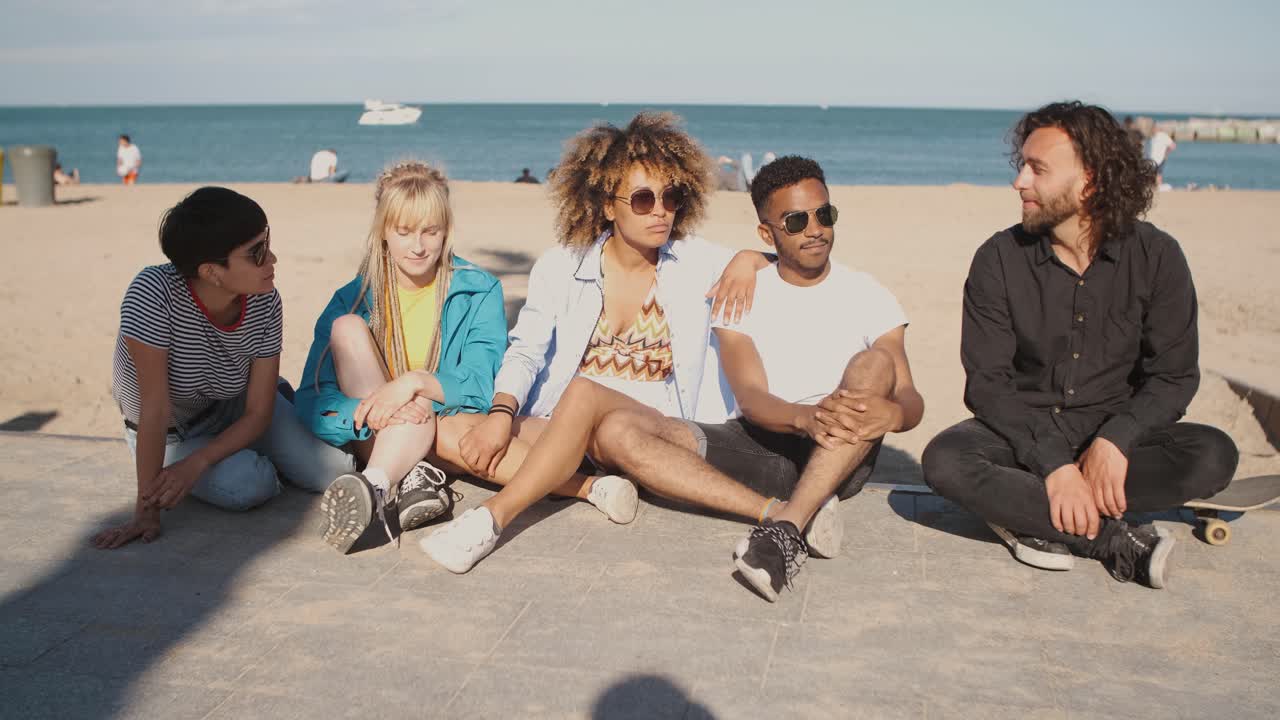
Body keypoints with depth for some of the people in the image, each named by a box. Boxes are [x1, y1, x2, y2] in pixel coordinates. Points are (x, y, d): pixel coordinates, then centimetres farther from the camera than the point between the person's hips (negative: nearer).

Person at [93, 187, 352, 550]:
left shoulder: (265, 303, -22)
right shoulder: (153, 292, -36)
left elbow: (258, 413, -15)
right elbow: (156, 409, -34)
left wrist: (196, 463, -29)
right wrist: (147, 509, -32)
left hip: (235, 412, 3)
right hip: (167, 434, -3)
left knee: (329, 472, -13)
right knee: (250, 486, -29)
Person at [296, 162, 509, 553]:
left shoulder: (479, 292, -1)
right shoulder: (354, 299, 0)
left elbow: (483, 387, -12)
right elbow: (312, 401, -10)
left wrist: (416, 381, -30)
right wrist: (371, 410, -31)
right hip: (373, 437, 2)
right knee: (347, 328, -21)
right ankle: (410, 476, -34)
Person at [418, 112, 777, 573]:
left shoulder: (696, 263, 7)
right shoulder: (562, 266, 7)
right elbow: (525, 350, 3)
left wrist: (748, 259, -9)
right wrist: (501, 412, -16)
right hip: (558, 429, 3)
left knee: (585, 392, -37)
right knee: (448, 433, -23)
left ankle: (493, 517, -44)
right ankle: (594, 487, -31)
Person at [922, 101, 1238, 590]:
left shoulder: (1156, 257, -5)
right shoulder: (999, 260, -8)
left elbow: (1174, 375, -6)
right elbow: (987, 383, -12)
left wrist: (1114, 440, -25)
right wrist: (1054, 463, -26)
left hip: (1114, 431, 1)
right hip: (1023, 428, 0)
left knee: (1213, 456, -27)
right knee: (945, 461, -31)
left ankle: (1033, 518, -24)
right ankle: (1117, 542, -28)